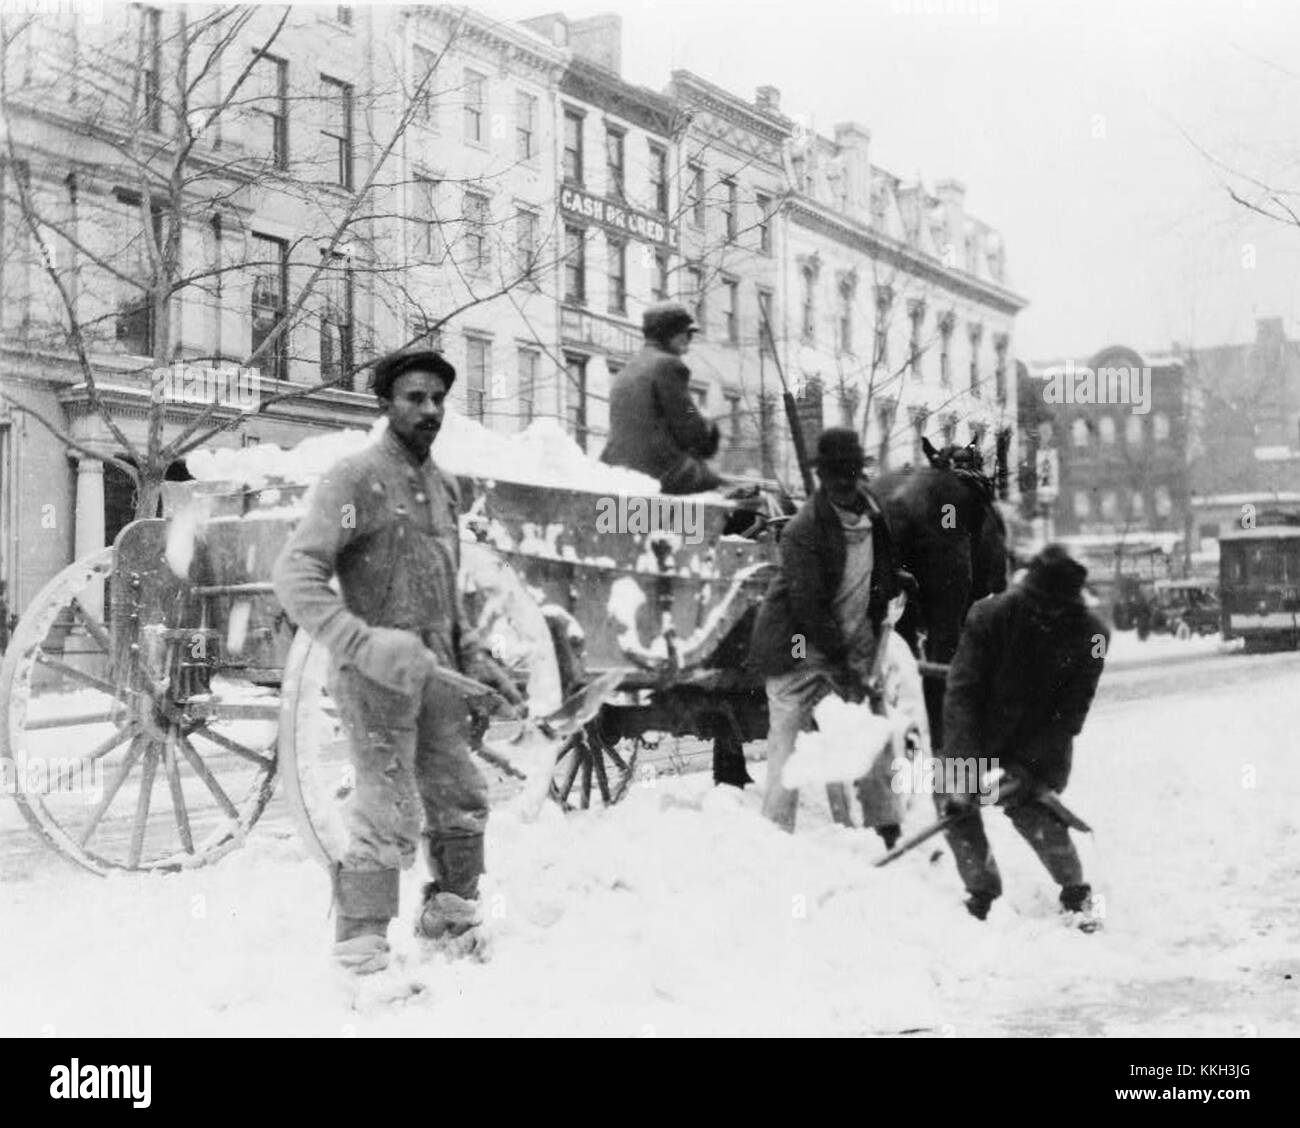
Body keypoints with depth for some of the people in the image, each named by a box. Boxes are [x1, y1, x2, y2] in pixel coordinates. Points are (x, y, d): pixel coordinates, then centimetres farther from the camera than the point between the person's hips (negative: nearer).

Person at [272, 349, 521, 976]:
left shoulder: (443, 487, 15)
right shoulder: (357, 479, -10)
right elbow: (295, 574, -19)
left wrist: (473, 658, 16)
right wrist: (362, 643, -30)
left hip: (436, 672, 8)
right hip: (377, 674, -8)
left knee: (461, 804, 16)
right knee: (389, 821, -8)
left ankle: (450, 924, 34)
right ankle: (361, 958, 3)